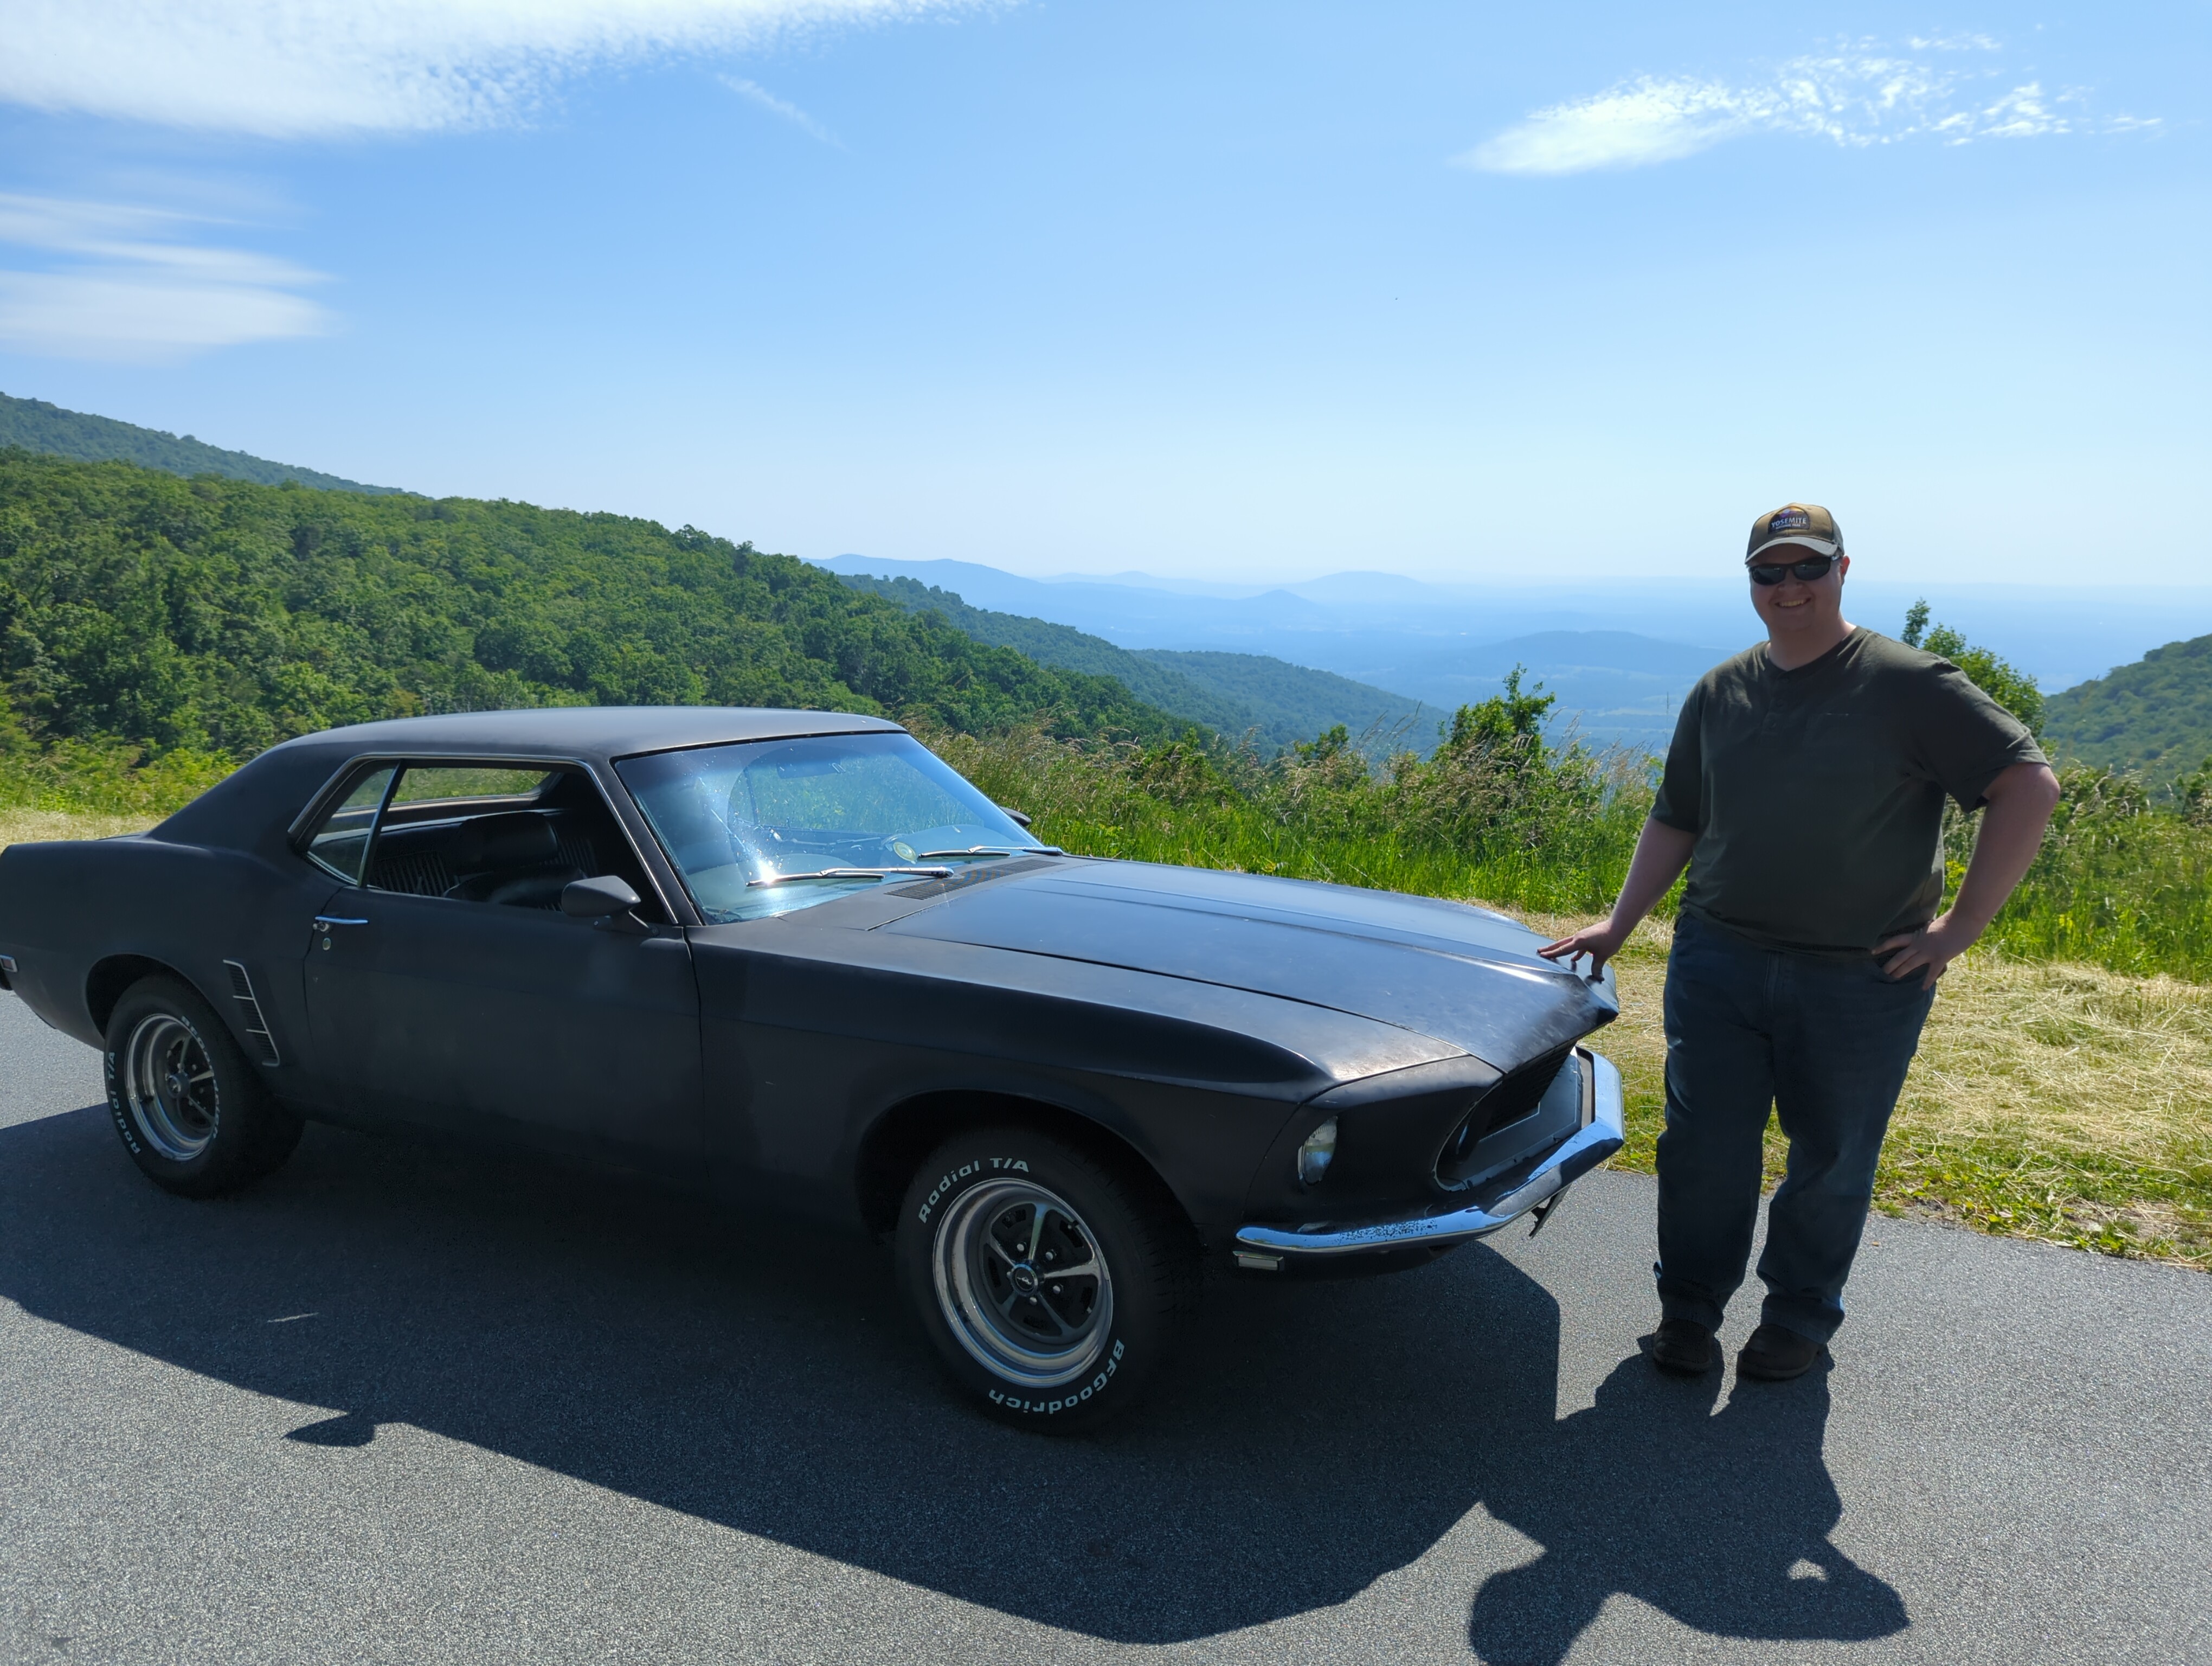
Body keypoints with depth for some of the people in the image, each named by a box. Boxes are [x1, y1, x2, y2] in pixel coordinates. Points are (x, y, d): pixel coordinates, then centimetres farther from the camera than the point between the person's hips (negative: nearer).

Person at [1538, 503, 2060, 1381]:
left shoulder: (1909, 684, -7)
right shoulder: (1718, 694, 8)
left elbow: (2030, 784, -10)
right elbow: (1675, 821, 16)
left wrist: (1961, 927, -12)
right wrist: (1618, 925, 11)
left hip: (1863, 980, -3)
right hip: (1718, 962, 3)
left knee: (1831, 1160, 11)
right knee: (1704, 1145, 6)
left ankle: (1799, 1317, 32)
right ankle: (1688, 1308, 25)